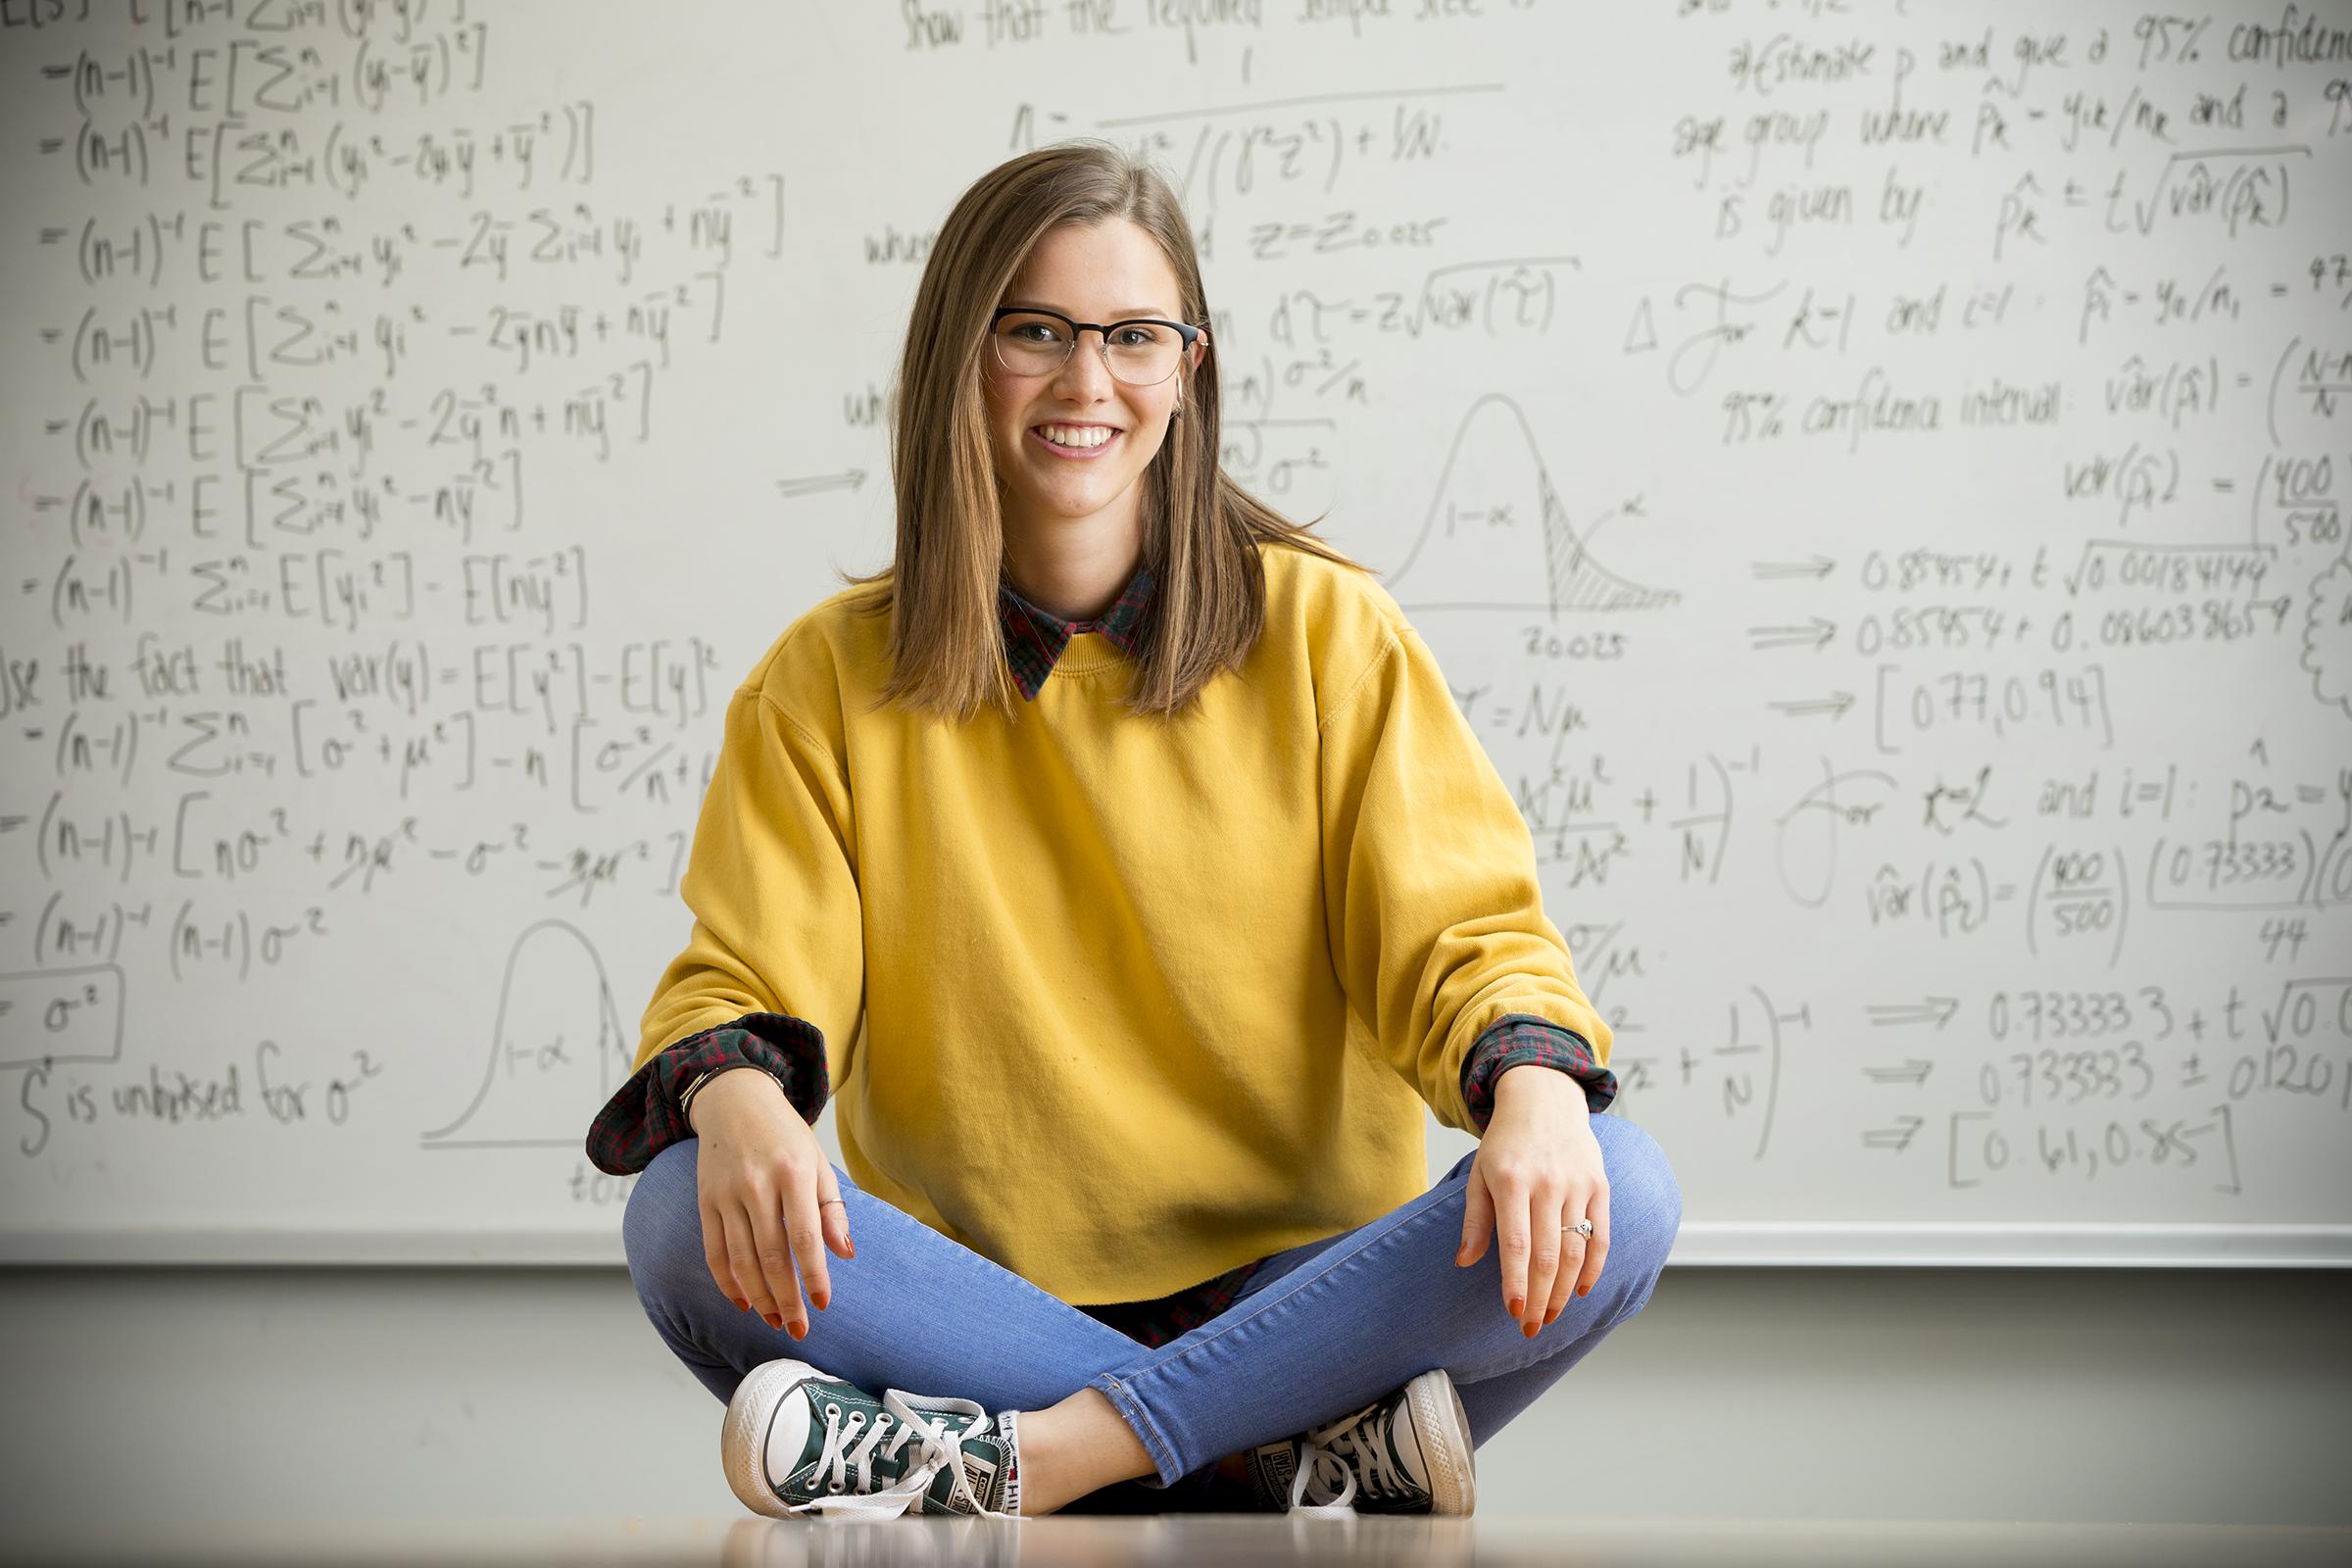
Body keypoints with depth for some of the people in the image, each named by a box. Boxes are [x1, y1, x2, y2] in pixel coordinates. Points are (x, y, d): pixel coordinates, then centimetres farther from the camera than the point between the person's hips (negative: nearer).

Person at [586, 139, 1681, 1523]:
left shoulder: (1327, 634, 6)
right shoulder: (828, 684, 7)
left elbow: (1459, 935, 0)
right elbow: (745, 982, 0)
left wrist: (1533, 1082, -24)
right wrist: (735, 1094, -25)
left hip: (1305, 1290, 0)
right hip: (975, 1306, 0)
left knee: (1618, 1194, -27)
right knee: (688, 1222, -29)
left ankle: (1028, 1460, -28)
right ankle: (1309, 1467, -29)